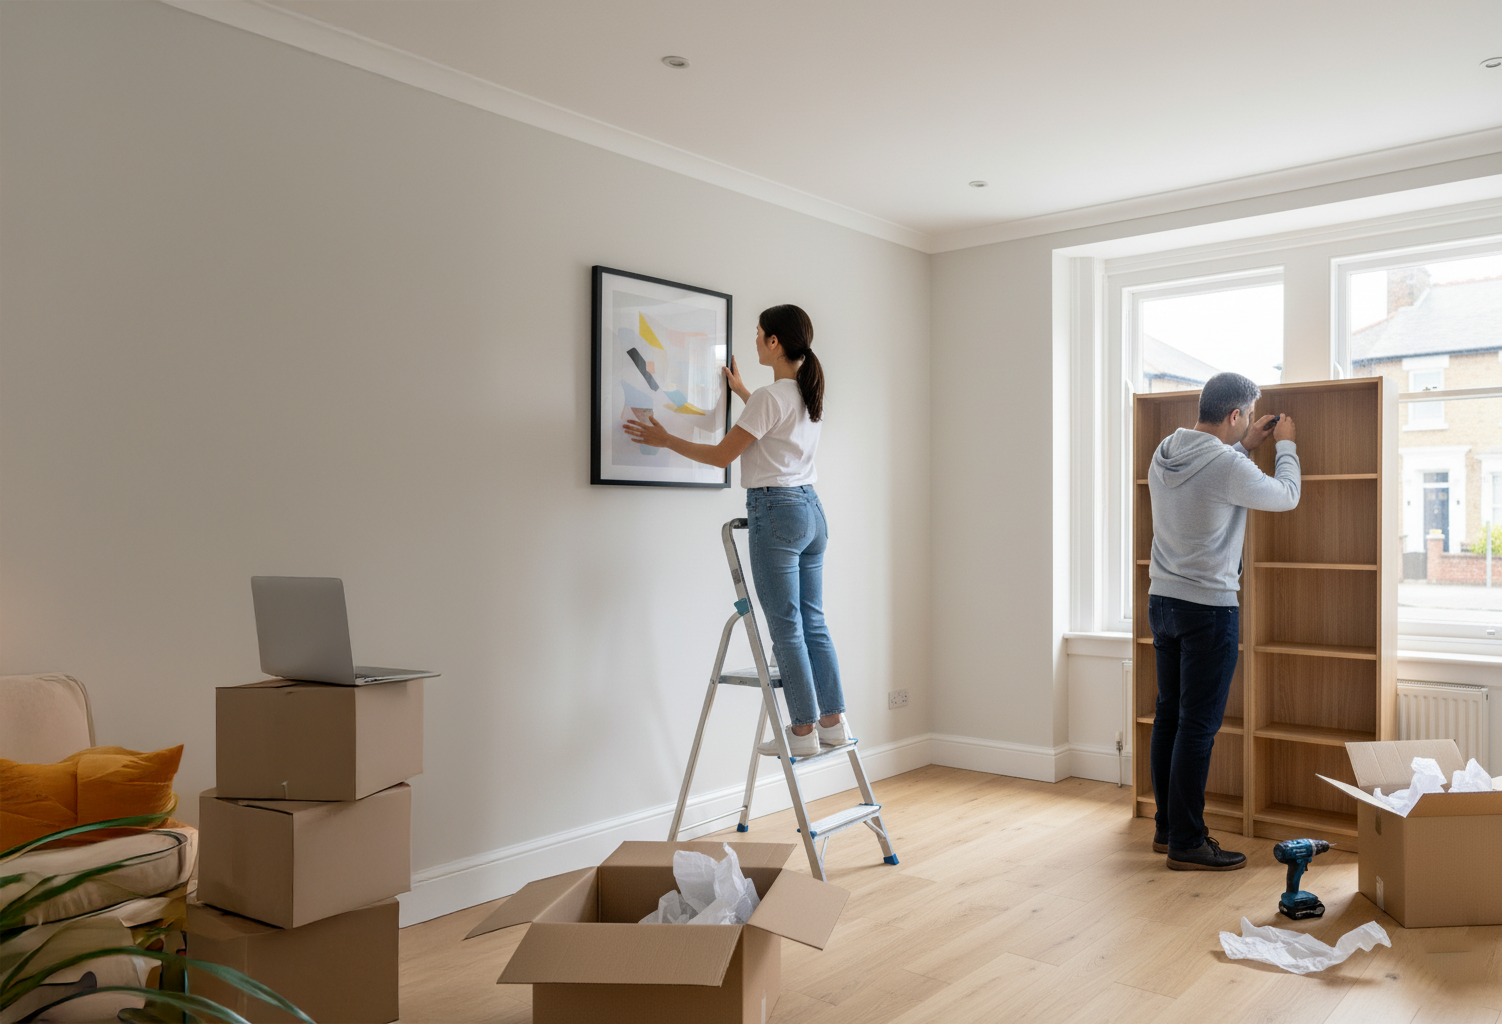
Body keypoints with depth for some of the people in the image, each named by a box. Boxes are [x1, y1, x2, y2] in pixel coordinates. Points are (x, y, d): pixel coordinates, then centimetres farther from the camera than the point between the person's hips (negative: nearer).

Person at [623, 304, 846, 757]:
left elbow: (721, 455, -11)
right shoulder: (809, 395, 11)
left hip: (776, 512, -9)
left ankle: (804, 731, 6)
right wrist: (740, 390, 44)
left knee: (786, 627, -1)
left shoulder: (769, 396, -15)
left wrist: (664, 439, 1)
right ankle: (833, 722, 17)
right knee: (812, 622, 13)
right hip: (811, 509, 9)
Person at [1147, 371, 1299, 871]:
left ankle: (1167, 826, 25)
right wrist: (1286, 445, 15)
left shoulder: (1164, 455, 5)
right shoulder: (1228, 467, -18)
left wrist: (1243, 445, 24)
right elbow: (1285, 496, 0)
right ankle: (1186, 844, 5)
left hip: (1162, 601, 8)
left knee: (1169, 717, 15)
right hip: (1208, 609, -8)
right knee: (1198, 726, -2)